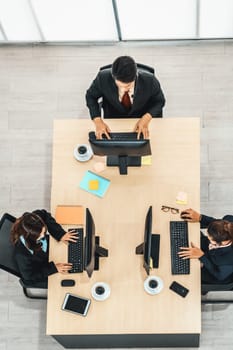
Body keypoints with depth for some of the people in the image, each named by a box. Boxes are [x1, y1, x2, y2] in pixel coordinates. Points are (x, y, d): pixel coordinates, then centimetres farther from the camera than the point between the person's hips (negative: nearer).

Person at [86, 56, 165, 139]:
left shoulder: (149, 81, -25)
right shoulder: (103, 78, -24)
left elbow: (159, 101, -5)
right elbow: (91, 96, -4)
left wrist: (146, 118, -24)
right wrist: (98, 121, -19)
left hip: (141, 122, 0)